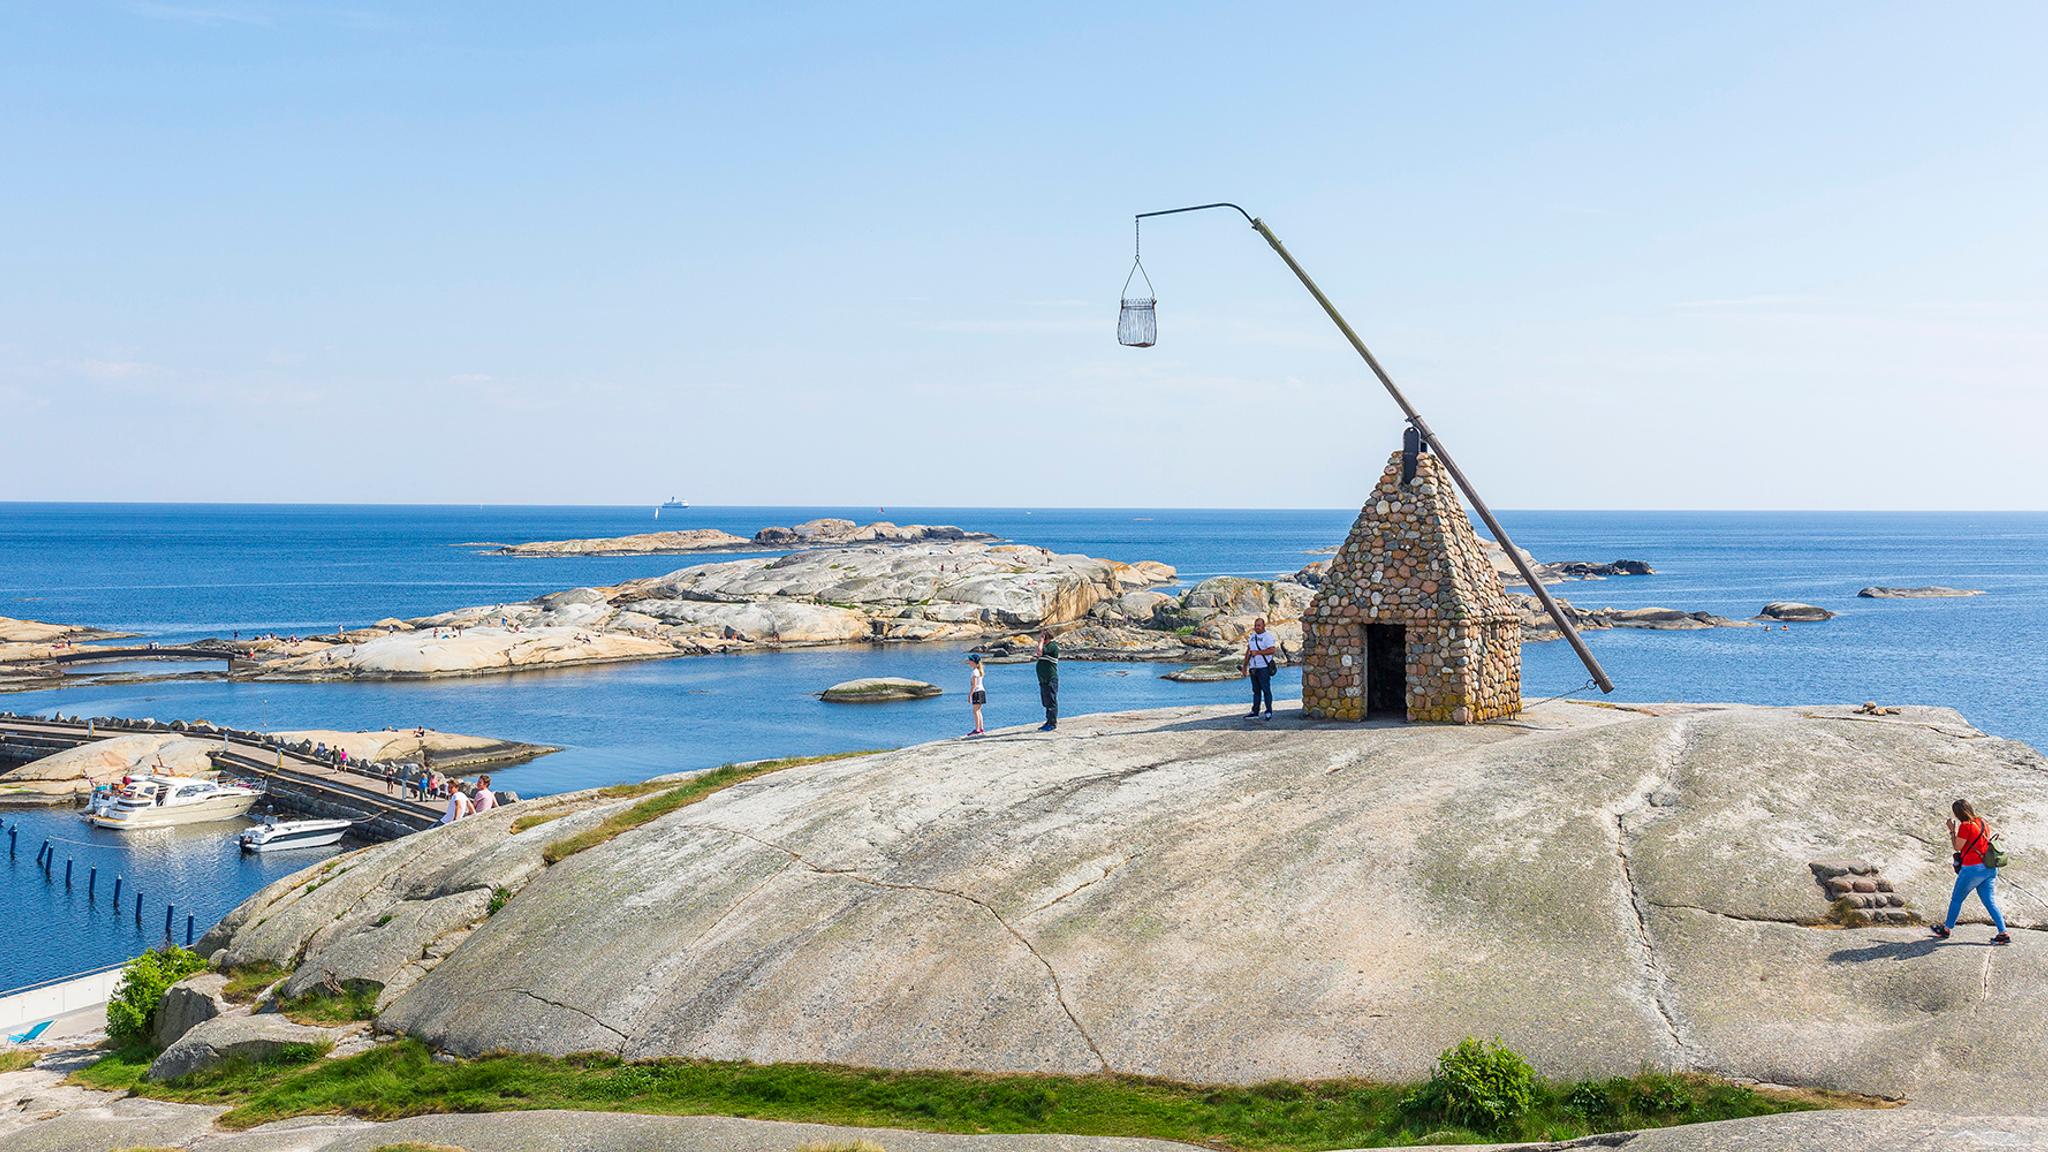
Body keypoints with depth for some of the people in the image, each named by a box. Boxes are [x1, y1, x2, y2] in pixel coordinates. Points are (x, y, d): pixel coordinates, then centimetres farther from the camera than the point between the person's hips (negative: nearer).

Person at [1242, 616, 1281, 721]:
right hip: (1253, 668, 7)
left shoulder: (1268, 636, -6)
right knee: (1256, 691, 9)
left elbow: (1272, 650, -17)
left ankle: (1269, 712, 0)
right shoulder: (1252, 637, 17)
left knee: (1266, 690, -5)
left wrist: (1257, 652, -18)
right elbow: (1248, 652, 21)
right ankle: (1255, 712, 11)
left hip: (1264, 667, -7)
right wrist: (1245, 666, 18)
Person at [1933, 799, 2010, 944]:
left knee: (1956, 899, 10)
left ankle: (1946, 929, 22)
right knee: (1990, 901, 8)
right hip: (1989, 867, 7)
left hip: (1973, 868, -7)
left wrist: (1952, 830, -1)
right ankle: (2003, 933, 1)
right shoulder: (1983, 822, 8)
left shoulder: (1965, 826, -15)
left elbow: (1958, 847, -8)